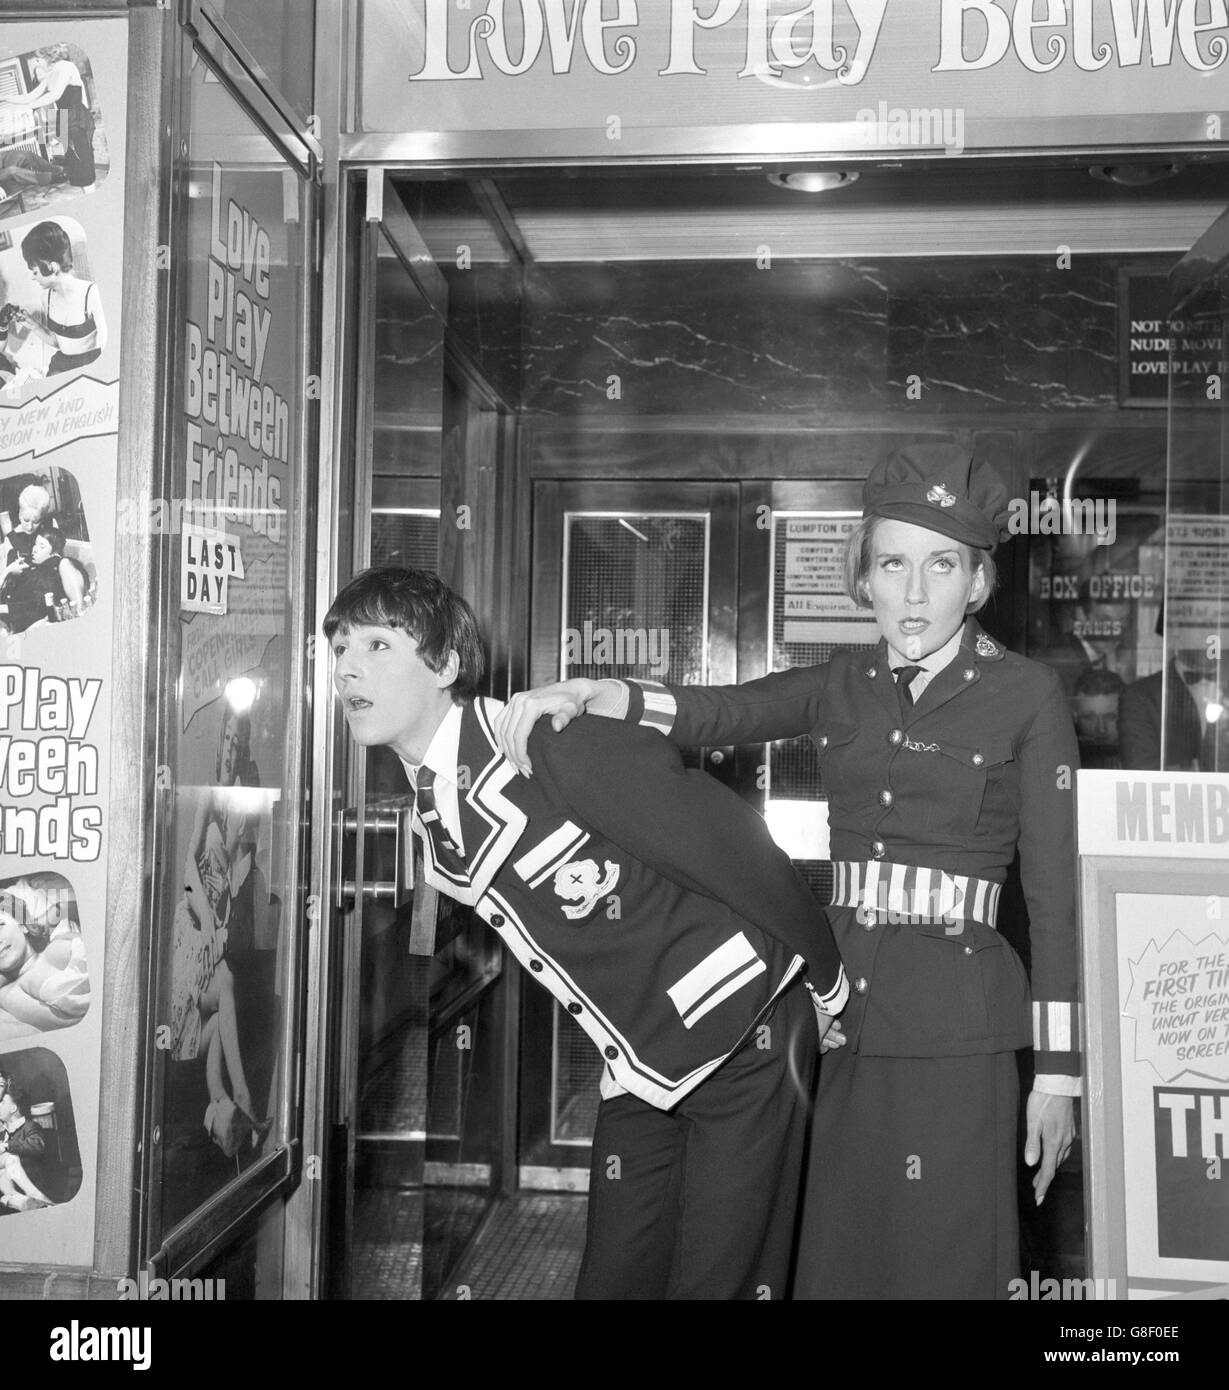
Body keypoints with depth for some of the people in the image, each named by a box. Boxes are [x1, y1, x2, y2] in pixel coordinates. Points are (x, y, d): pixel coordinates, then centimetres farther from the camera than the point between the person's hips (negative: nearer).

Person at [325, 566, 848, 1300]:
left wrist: (832, 986, -11)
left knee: (724, 1278, -1)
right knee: (615, 1277, 11)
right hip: (641, 1066, 7)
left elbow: (733, 848, -19)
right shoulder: (430, 825, 3)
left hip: (742, 1028, -7)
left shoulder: (551, 747, -23)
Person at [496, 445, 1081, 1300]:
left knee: (942, 1268, 2)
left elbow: (1057, 887, -2)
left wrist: (1058, 1071, -4)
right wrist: (589, 696, -24)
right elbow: (722, 712, -5)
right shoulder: (845, 686, 11)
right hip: (840, 1013, 4)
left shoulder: (1026, 693, -1)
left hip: (954, 1031, -4)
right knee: (831, 1261, 11)